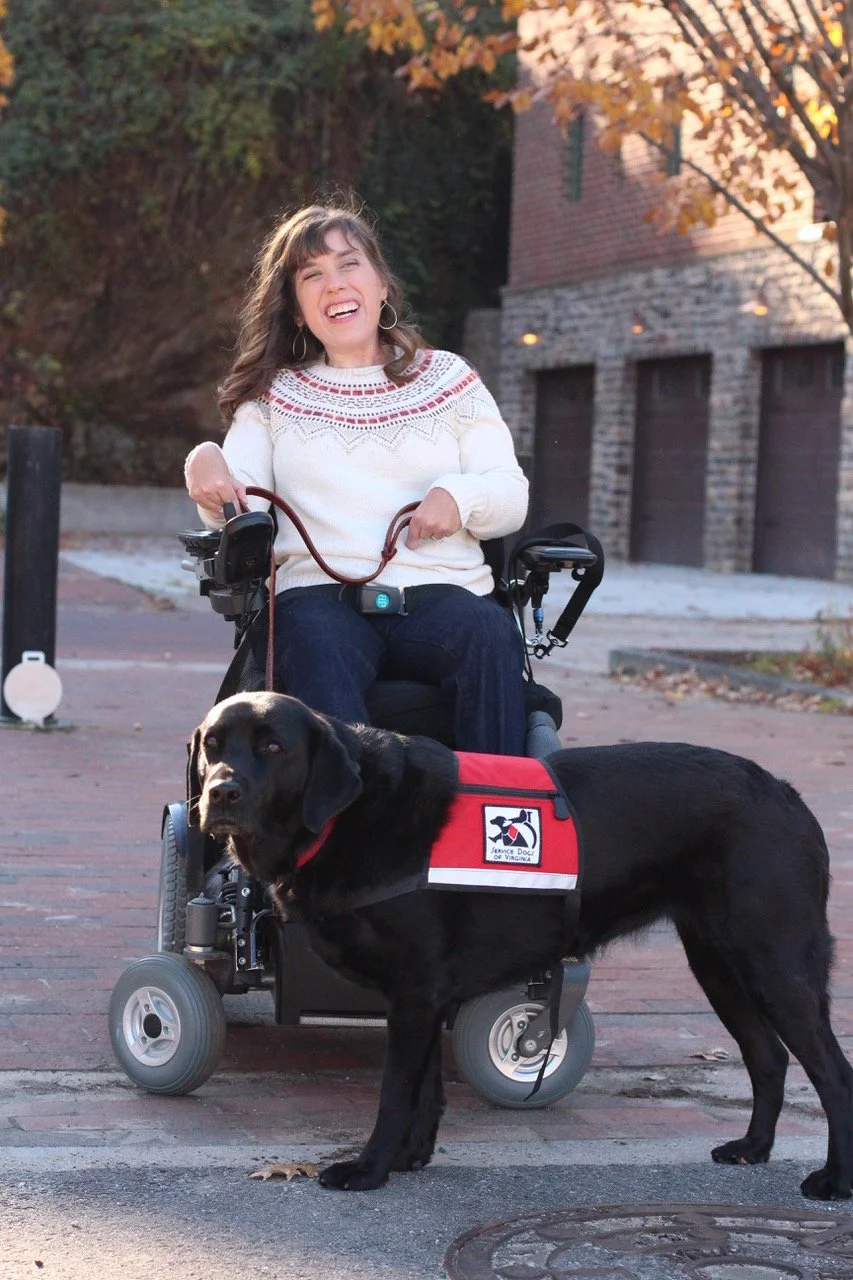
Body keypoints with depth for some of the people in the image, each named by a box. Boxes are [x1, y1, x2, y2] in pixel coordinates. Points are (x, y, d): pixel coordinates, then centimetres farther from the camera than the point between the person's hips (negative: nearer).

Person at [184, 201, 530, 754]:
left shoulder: (448, 378, 20)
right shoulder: (274, 393, 22)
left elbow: (513, 497, 13)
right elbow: (240, 513, 7)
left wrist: (460, 496, -10)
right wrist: (206, 464, -16)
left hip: (442, 592, 1)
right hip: (318, 592, 0)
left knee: (491, 636, -34)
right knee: (320, 650, -37)